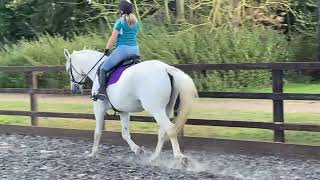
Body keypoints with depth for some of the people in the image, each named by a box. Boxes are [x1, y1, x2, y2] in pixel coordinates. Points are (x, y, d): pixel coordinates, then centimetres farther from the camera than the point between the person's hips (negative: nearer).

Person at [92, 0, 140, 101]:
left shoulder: (120, 21, -6)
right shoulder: (136, 22, 13)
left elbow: (113, 39, -7)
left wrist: (107, 49, 6)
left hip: (122, 49, -7)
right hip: (135, 50, 7)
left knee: (103, 69, -1)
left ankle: (102, 91, -13)